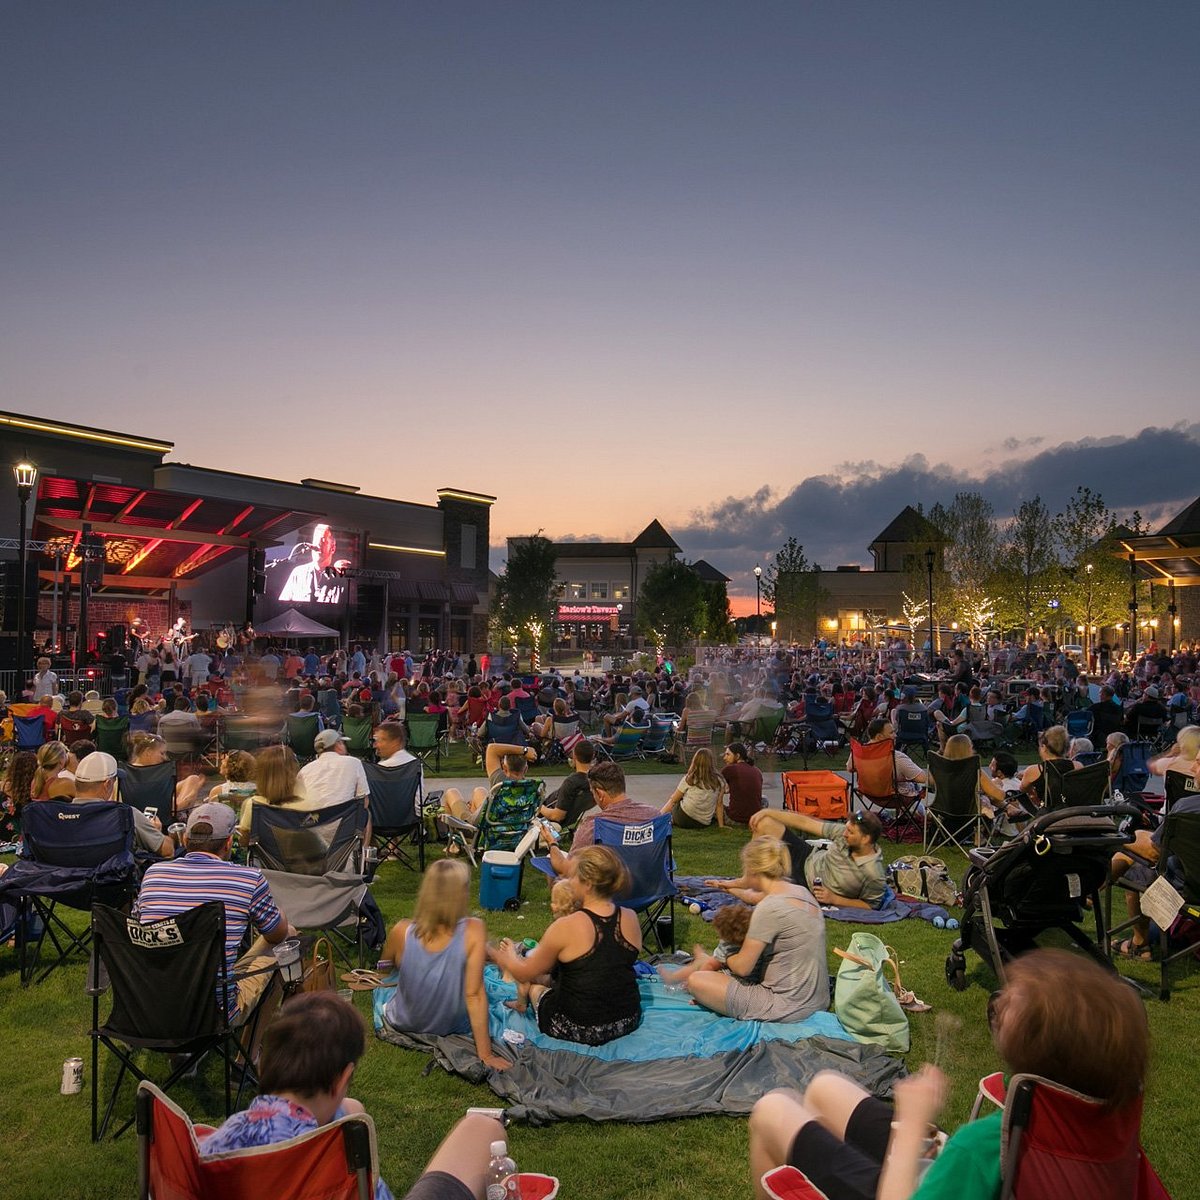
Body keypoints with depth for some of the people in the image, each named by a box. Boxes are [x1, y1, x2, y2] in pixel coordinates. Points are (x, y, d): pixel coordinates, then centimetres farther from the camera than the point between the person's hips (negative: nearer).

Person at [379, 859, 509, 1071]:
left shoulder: (402, 932, -25)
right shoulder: (473, 931, -29)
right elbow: (474, 994, -27)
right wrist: (485, 1054, -19)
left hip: (403, 1023, 1)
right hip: (454, 1027, 0)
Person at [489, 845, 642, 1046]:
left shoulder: (566, 928, -21)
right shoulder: (631, 919, -7)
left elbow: (524, 973, -6)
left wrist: (509, 958, 16)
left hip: (579, 1030, -4)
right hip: (628, 1022, 5)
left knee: (534, 985, 22)